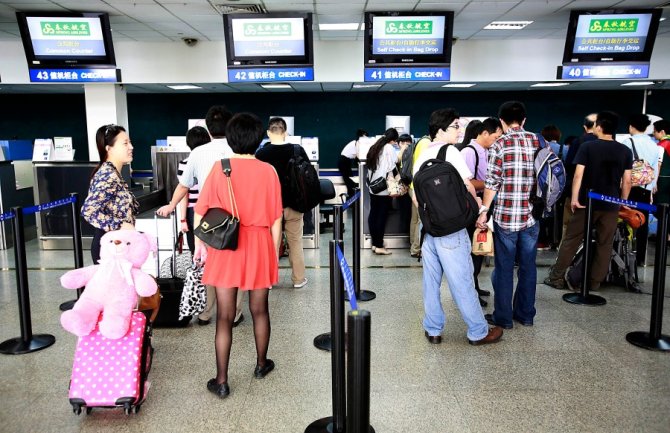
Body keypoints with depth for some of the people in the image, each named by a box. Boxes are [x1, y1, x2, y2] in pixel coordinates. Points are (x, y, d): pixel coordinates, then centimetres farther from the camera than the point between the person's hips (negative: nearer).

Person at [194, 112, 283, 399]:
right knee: (259, 310, 17)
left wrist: (199, 243, 11)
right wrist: (274, 254, 7)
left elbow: (201, 212, -2)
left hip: (225, 247, -1)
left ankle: (221, 382, 13)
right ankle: (261, 365, 36)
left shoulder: (219, 169, -6)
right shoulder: (268, 171, -5)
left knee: (225, 316, 6)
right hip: (259, 246, 1)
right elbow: (276, 219, -2)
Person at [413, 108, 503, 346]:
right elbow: (467, 187, -10)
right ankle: (478, 332, 15)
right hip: (450, 228, -7)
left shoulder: (423, 155, 10)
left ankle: (432, 330, 21)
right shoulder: (450, 151, -10)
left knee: (431, 281, 12)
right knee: (462, 281, 2)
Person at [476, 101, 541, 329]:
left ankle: (503, 317, 15)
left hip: (505, 216, -4)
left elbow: (492, 182, -11)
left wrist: (484, 211, -4)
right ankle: (526, 314, 26)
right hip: (532, 215, 4)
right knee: (528, 267, 14)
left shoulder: (499, 145, -8)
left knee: (504, 268, 6)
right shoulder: (537, 141, 4)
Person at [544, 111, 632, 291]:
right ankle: (595, 282, 16)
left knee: (570, 241, 5)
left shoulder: (587, 147, -5)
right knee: (604, 245, 11)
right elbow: (626, 181, 3)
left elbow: (578, 175, -11)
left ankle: (556, 278, 9)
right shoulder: (625, 151, 3)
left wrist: (574, 198, -8)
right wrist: (624, 201, 13)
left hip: (587, 202, -2)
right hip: (611, 204, 2)